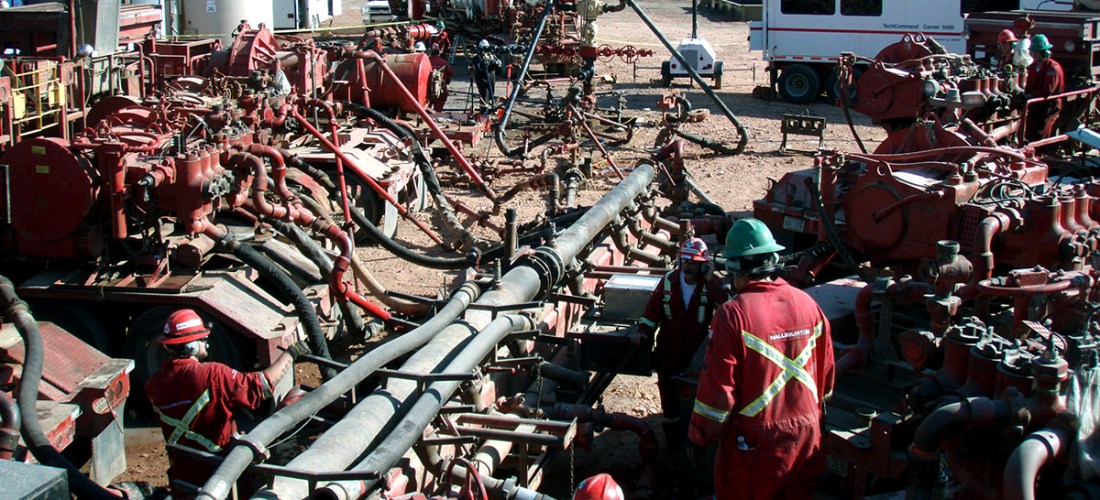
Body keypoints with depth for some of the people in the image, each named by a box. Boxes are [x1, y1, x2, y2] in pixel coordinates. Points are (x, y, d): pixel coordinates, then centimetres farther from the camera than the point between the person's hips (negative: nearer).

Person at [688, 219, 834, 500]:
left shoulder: (733, 314, -19)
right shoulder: (808, 304, -2)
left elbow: (717, 389, -17)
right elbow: (826, 373, 7)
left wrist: (699, 437, -3)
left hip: (753, 443, -5)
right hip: (806, 435, 5)